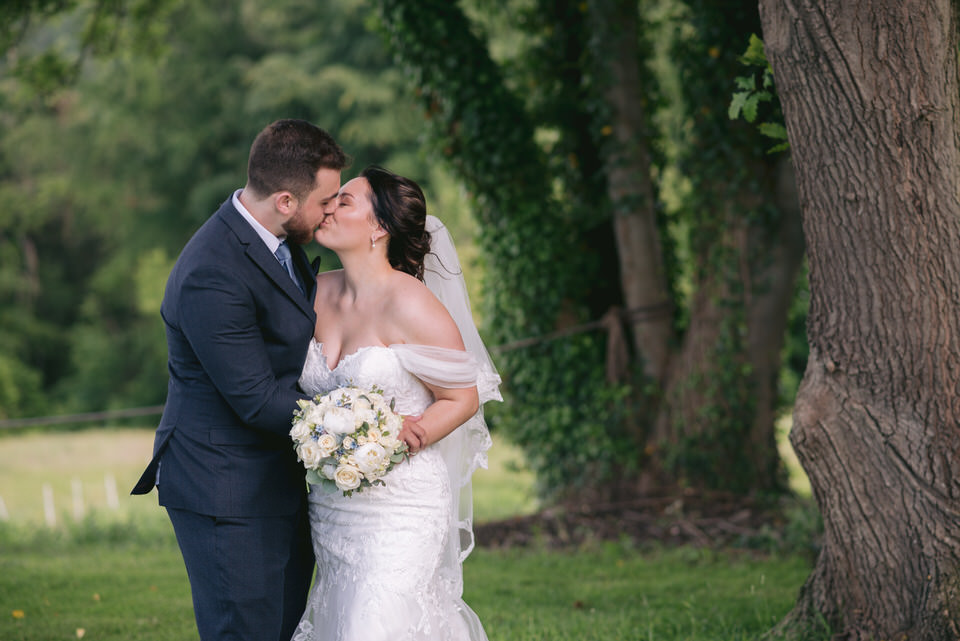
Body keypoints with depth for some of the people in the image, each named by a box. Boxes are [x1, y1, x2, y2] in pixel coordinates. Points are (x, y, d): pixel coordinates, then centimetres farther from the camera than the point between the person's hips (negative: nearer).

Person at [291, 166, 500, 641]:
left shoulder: (411, 304, -14)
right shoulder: (319, 292, 5)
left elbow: (462, 398, -8)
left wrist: (400, 442, -21)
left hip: (399, 511, -7)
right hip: (331, 508, 7)